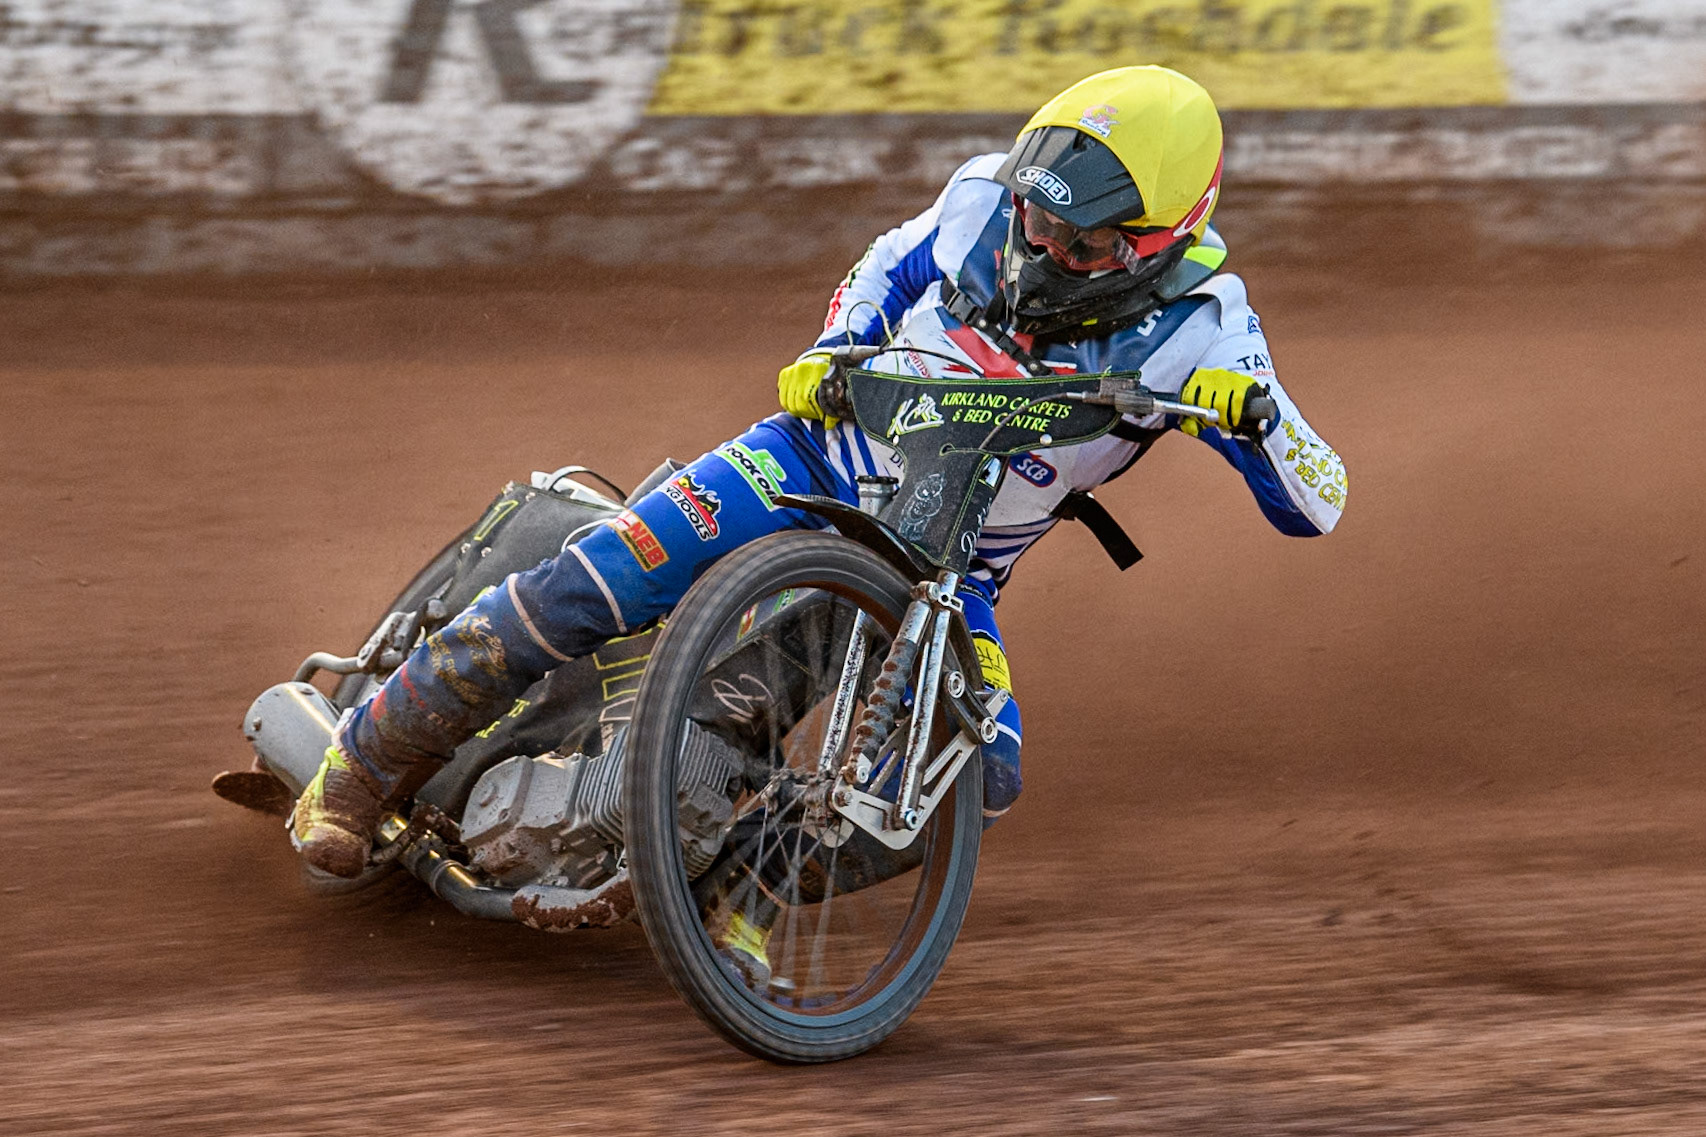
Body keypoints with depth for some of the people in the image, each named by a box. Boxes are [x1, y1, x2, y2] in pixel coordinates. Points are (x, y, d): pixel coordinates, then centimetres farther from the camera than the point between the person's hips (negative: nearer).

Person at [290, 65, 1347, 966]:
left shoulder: (1199, 331, -20)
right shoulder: (987, 200, -13)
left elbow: (1316, 503, -22)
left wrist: (1253, 412, -42)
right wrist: (833, 350, -8)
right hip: (818, 462, 0)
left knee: (975, 777, -26)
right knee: (588, 587, -20)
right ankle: (366, 761, -3)